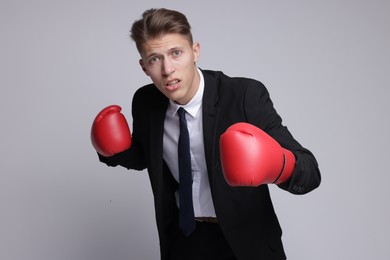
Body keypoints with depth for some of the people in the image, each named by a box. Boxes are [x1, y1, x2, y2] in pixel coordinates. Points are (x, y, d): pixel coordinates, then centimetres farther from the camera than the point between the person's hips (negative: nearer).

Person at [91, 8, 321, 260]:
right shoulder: (145, 103, -9)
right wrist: (115, 150, -10)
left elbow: (310, 173, -25)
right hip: (182, 237, 4)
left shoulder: (247, 96, -23)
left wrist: (277, 164, -46)